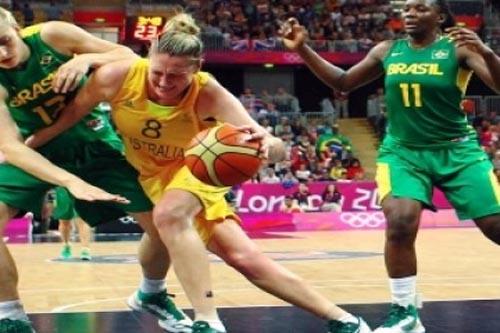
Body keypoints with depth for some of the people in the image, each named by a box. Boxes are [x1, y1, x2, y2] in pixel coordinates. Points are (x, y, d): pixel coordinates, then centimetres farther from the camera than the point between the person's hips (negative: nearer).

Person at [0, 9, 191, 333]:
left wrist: (88, 58, -36)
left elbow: (129, 58, -14)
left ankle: (152, 294, 27)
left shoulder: (51, 35, -21)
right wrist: (71, 182, -47)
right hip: (39, 150, -1)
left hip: (93, 143, 1)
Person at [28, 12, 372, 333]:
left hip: (195, 169, -3)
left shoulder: (209, 95, -31)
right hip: (151, 174, 3)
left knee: (170, 213, -34)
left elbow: (278, 149, -38)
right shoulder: (118, 77, -27)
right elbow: (70, 114, -9)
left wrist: (263, 145, -61)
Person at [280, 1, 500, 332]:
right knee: (400, 224, -20)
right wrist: (303, 49, 4)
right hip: (403, 152, 2)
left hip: (457, 151, -2)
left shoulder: (458, 49, -9)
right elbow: (343, 82, 14)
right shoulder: (387, 51, 3)